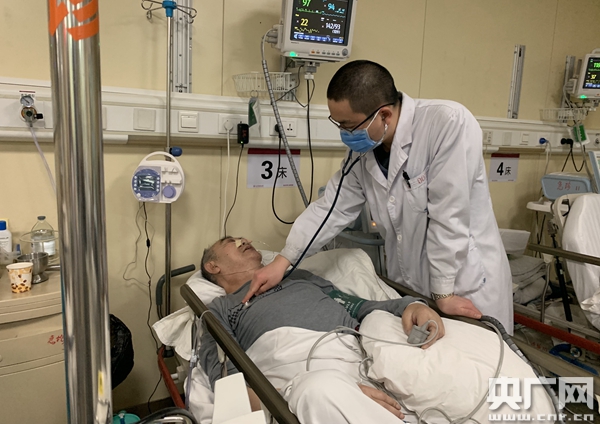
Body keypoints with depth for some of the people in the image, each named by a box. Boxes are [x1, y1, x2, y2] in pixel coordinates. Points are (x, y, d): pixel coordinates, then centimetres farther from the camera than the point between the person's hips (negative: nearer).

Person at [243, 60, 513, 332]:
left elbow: (449, 217, -23)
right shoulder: (363, 148, -2)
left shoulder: (449, 123, -22)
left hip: (467, 285, -5)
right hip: (408, 286, 5)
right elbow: (332, 207, 0)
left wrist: (443, 293, -19)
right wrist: (283, 260, -7)